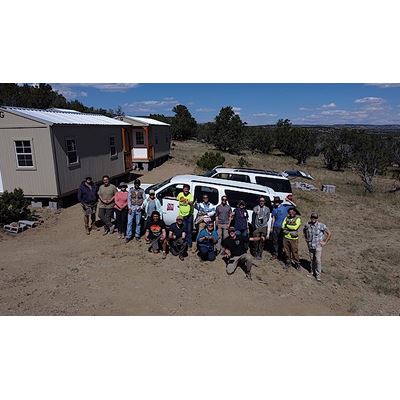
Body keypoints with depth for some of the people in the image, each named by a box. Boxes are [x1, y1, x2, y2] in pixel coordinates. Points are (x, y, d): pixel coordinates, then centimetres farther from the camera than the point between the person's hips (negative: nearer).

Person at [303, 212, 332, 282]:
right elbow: (304, 231, 17)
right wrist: (306, 239, 10)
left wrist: (325, 242, -5)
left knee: (318, 260, -4)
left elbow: (329, 233, -7)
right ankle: (313, 272, 34)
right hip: (310, 246, 3)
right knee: (312, 260, 15)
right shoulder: (307, 225, -6)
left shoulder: (321, 226, -17)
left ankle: (318, 275, 8)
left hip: (318, 246, -3)